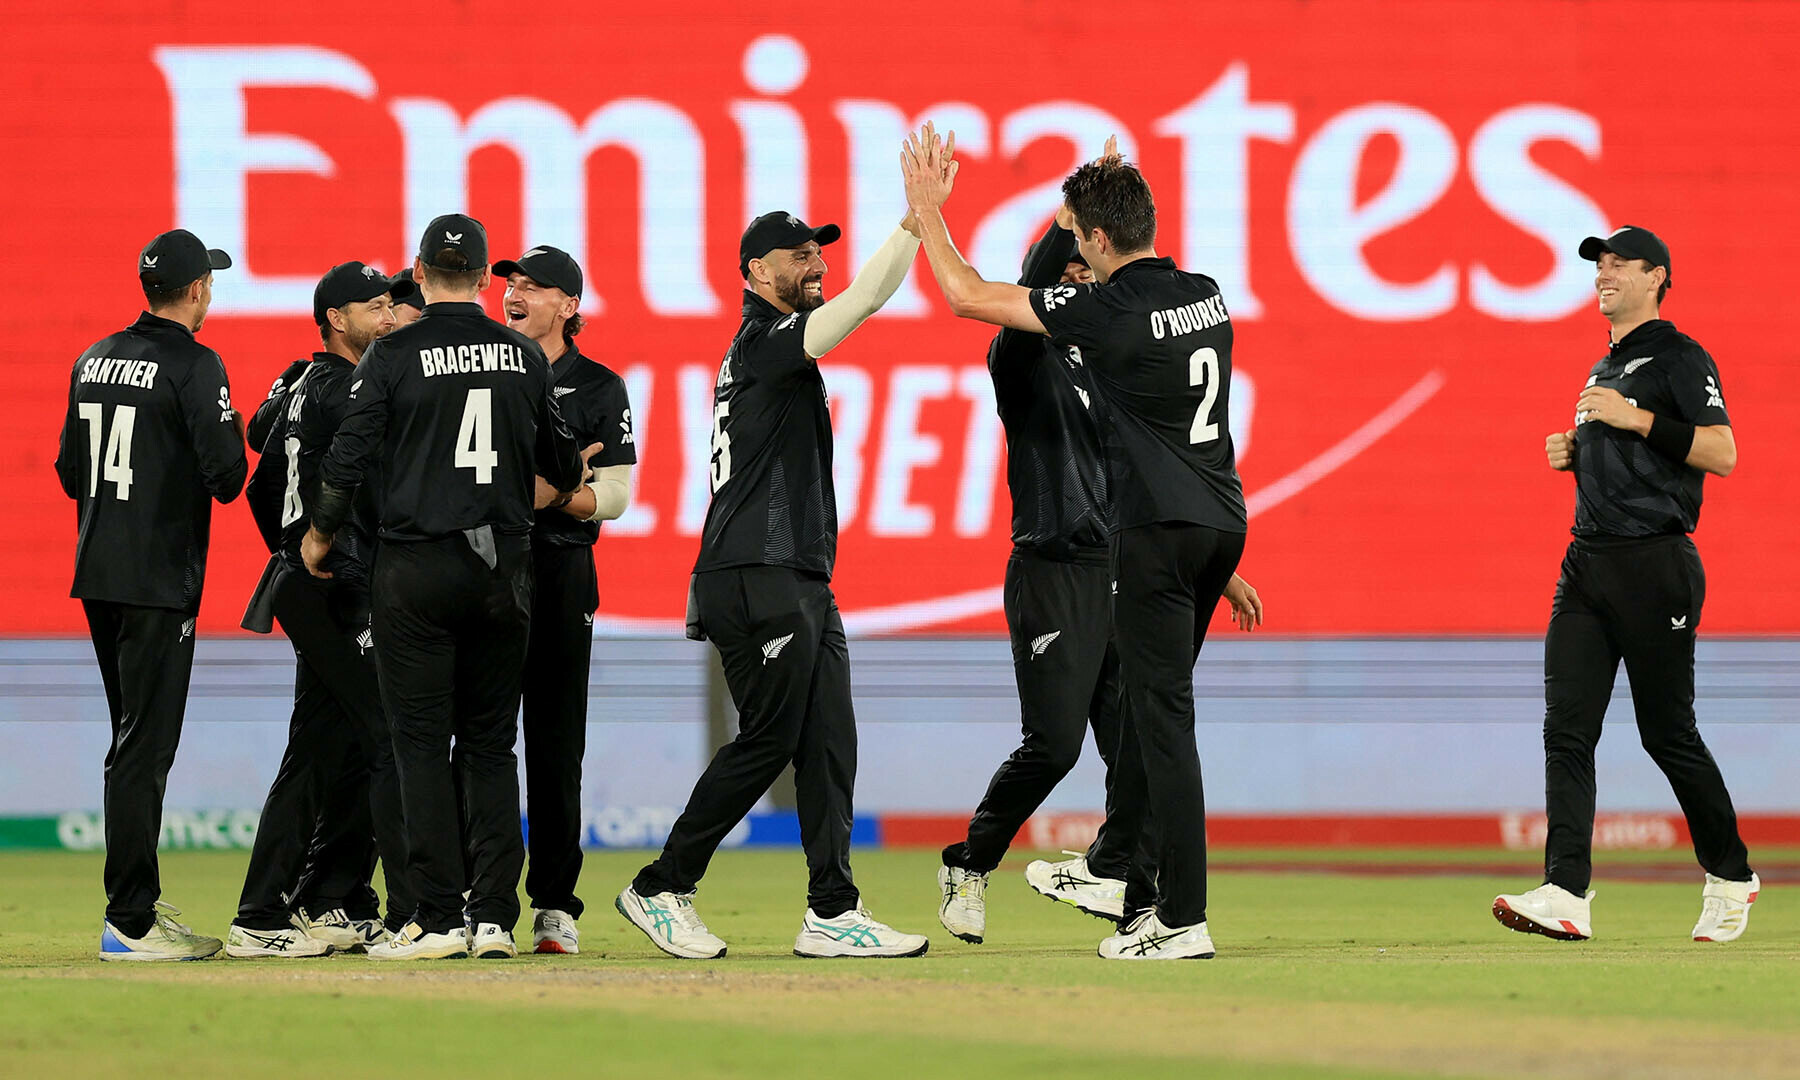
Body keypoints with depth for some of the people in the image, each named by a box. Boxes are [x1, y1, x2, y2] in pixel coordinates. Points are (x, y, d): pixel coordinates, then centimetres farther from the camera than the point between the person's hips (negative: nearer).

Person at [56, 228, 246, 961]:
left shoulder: (94, 361, 12)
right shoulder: (194, 366, -12)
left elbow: (71, 472, 17)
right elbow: (226, 476, -17)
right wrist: (234, 431, 2)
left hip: (97, 574, 8)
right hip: (158, 580, -8)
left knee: (137, 741, 17)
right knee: (144, 746, -8)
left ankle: (138, 900, 22)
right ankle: (131, 924, -9)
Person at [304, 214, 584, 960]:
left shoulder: (394, 355, -6)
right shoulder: (524, 356, 5)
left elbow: (350, 457, -8)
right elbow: (560, 458, 18)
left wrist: (321, 535, 10)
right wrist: (566, 493, 42)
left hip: (417, 568, -3)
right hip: (503, 566, 3)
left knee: (421, 744, 0)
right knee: (490, 745, 9)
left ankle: (438, 920, -4)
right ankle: (494, 918, 4)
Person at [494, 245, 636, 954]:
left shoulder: (598, 388, 6)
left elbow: (615, 496, 0)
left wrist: (554, 493, -17)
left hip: (561, 570, -2)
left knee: (555, 742, -2)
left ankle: (554, 904, 1)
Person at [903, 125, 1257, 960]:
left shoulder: (1109, 311, -13)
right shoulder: (1205, 296, 8)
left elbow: (967, 296, -6)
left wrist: (927, 209, 7)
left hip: (1158, 530, -8)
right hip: (1222, 523, 8)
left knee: (1163, 713, -8)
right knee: (1146, 697, 18)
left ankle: (1182, 918, -11)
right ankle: (1125, 874, 24)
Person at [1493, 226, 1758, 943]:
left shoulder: (1678, 359, -5)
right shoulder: (1604, 372, 22)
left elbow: (1722, 453, -15)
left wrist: (1635, 420, -19)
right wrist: (1574, 455, 11)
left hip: (1655, 564, -8)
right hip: (1588, 560, 8)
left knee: (1668, 732, -2)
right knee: (1567, 729, -6)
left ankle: (1730, 877, 16)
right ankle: (1566, 895, -14)